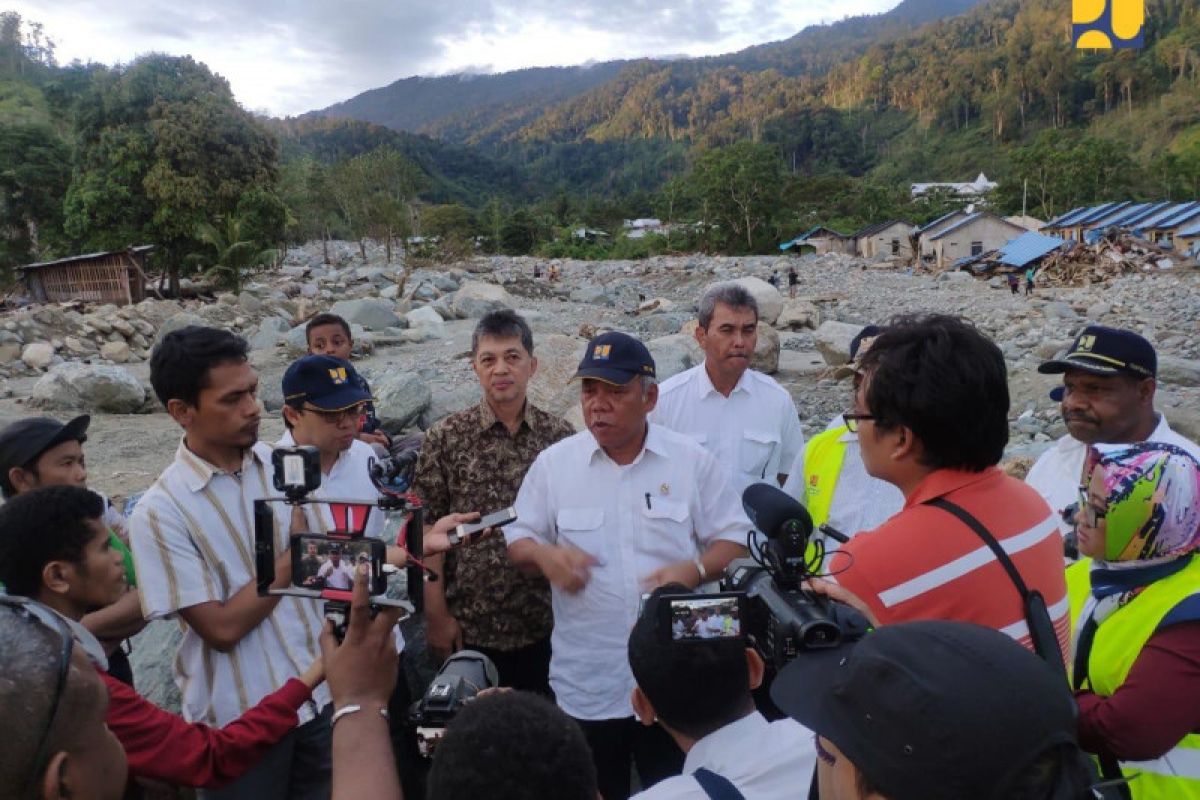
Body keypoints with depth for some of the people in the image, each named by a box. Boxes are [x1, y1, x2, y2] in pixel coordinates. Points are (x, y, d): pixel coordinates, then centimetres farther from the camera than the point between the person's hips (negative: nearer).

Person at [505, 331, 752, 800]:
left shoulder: (692, 461, -3)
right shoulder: (553, 463, -1)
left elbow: (734, 539, 1)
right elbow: (517, 541, 4)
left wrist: (695, 570, -19)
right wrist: (544, 554, -18)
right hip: (586, 682, 1)